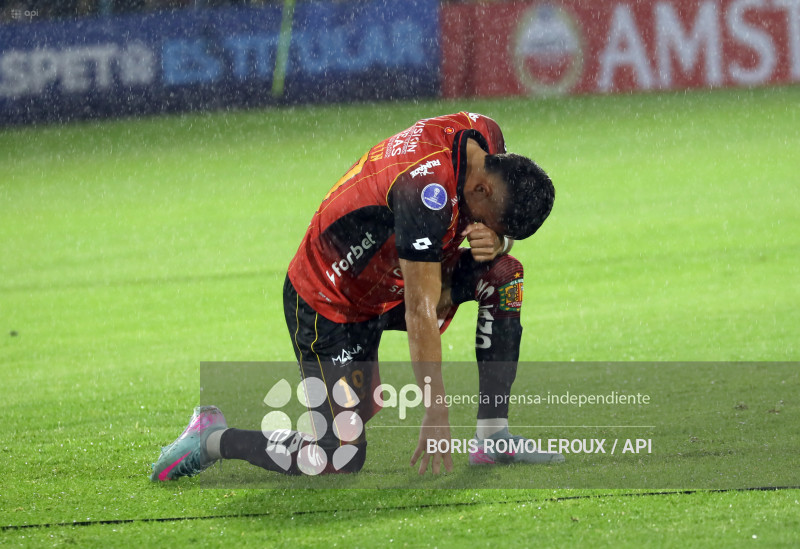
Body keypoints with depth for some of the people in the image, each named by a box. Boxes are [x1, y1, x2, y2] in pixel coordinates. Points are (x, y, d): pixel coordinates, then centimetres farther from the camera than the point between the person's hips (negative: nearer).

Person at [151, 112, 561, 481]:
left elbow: (498, 226, 9)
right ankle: (213, 439, 6)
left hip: (386, 287, 9)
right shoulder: (427, 189, -35)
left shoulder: (486, 136, -9)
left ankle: (492, 437, 0)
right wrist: (436, 413, -32)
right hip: (328, 309, -9)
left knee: (502, 272, -4)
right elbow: (420, 312, -33)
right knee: (342, 460, -15)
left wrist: (495, 241, -17)